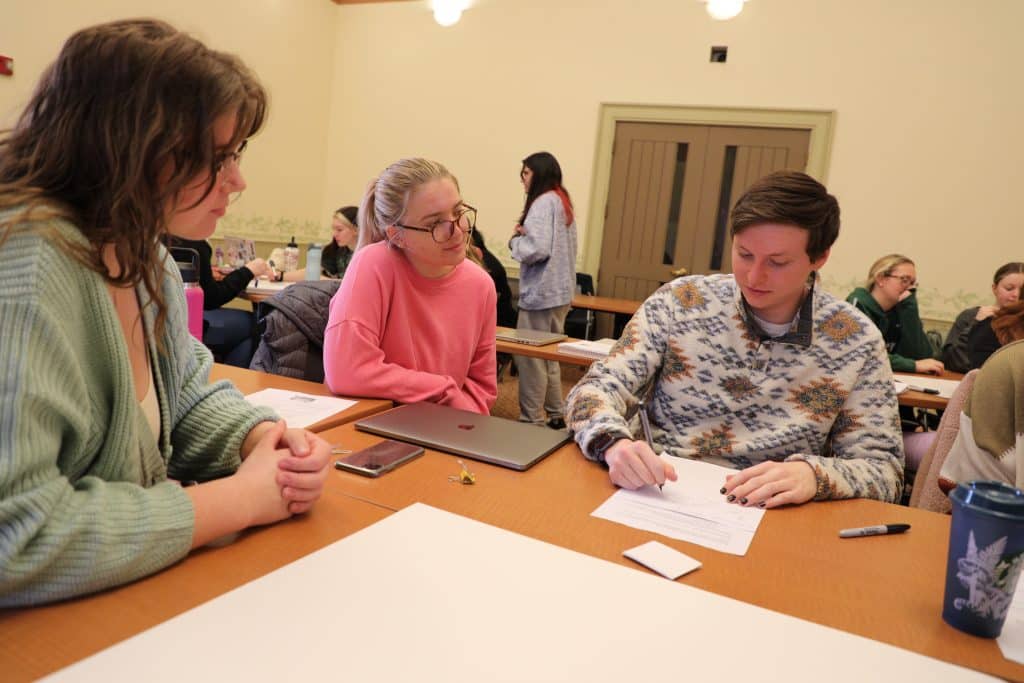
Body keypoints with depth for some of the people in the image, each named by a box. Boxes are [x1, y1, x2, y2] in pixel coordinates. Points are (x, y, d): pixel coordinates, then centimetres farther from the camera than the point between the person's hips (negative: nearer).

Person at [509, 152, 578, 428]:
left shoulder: (543, 202, -12)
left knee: (530, 357, -3)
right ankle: (555, 415, 23)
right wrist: (525, 233, 5)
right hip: (559, 291, 10)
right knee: (548, 355, 16)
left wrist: (514, 241, -4)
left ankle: (533, 421, 3)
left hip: (541, 293, -10)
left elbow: (537, 249, -22)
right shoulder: (562, 201, 16)